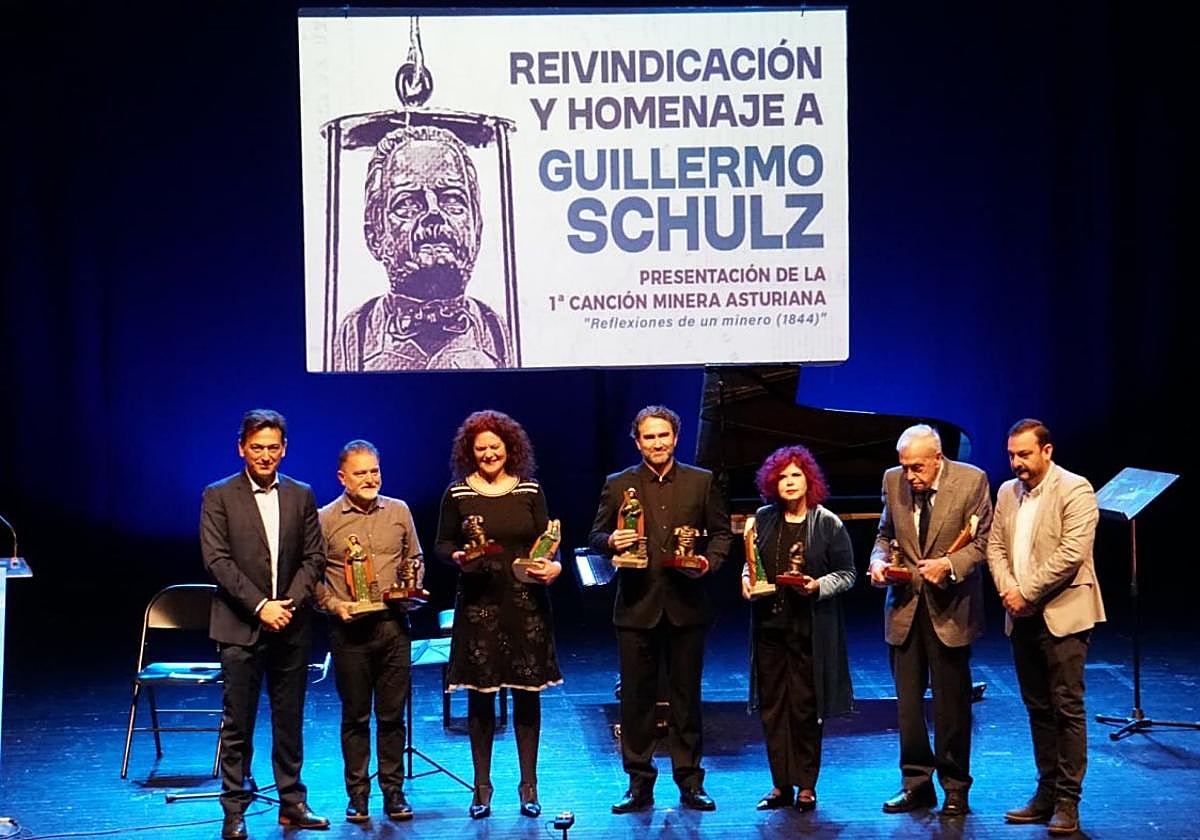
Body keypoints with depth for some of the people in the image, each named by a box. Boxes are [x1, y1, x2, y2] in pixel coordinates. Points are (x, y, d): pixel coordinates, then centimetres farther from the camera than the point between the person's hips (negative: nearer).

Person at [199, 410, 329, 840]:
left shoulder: (301, 496, 10)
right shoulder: (218, 497, 0)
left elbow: (314, 557, 7)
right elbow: (217, 560, -7)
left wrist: (291, 603, -8)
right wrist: (260, 606, -14)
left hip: (291, 626, 3)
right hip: (241, 627, -3)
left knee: (290, 720, 9)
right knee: (238, 724, 0)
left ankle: (293, 804, 18)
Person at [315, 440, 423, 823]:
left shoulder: (399, 511, 8)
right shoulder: (325, 519, 0)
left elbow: (415, 559, 17)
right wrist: (333, 605, -11)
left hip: (393, 624, 2)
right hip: (349, 629, -2)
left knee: (392, 715, 6)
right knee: (355, 716, 5)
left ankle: (393, 792, 14)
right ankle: (357, 795, 13)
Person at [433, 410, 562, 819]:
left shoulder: (530, 491, 5)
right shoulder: (458, 494, 3)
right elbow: (442, 543, 8)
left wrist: (554, 564, -14)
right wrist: (457, 556, -14)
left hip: (526, 601, 1)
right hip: (478, 604, -1)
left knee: (527, 691, 3)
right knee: (479, 692, 2)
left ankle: (528, 786, 12)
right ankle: (482, 788, 12)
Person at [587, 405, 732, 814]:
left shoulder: (702, 482, 6)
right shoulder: (618, 485, 5)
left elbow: (721, 531, 10)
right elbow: (596, 537, 7)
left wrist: (710, 561, -8)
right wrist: (612, 542, -16)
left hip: (686, 606, 0)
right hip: (637, 607, 0)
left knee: (687, 696, 6)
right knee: (636, 697, 4)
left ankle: (690, 782, 15)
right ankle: (639, 784, 12)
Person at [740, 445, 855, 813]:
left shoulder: (828, 523, -4)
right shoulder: (764, 518, 7)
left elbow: (847, 574, 0)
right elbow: (751, 561, 20)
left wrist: (820, 586, -17)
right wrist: (746, 578, 0)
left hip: (810, 629, -4)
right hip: (769, 626, 4)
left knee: (806, 707, 0)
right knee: (772, 706, 6)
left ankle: (807, 786, 12)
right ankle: (781, 785, 16)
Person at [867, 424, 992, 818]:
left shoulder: (972, 481, -9)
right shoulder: (893, 480, 2)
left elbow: (982, 541, -6)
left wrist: (949, 564, -22)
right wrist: (879, 560, -6)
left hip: (950, 607, -3)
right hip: (905, 605, 3)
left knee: (952, 700, 4)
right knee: (907, 698, 7)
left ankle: (955, 787, 16)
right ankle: (915, 783, 18)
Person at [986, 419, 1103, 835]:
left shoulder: (1074, 490, -9)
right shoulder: (1007, 492, 13)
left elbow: (1072, 553, -17)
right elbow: (995, 546, 11)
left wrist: (1027, 593, -15)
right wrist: (1007, 590, -7)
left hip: (1062, 613, -6)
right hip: (1022, 616, 7)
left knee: (1067, 707, -5)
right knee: (1038, 707, 11)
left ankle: (1068, 801, -1)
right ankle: (1046, 791, 18)